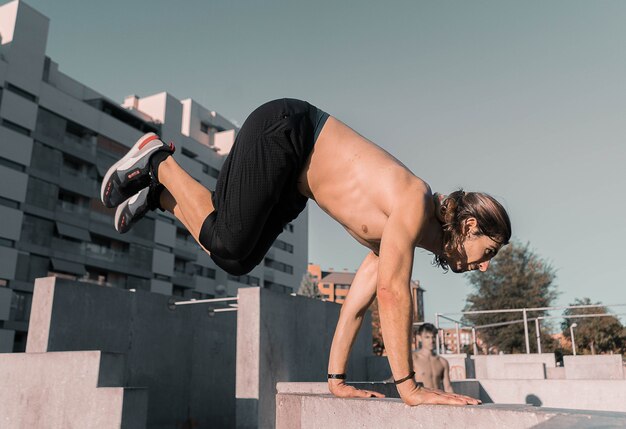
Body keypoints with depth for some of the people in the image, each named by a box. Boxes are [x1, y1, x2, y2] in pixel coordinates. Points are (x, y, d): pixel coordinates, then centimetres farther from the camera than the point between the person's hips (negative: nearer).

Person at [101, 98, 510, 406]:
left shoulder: (396, 231, 6)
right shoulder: (415, 203, -20)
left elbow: (357, 302, 7)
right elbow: (392, 292, -28)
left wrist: (337, 379, 7)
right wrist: (408, 387, -22)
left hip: (293, 179, 8)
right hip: (282, 129, -8)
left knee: (239, 260, 6)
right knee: (227, 246, -18)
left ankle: (159, 195, 20)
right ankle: (158, 162, 1)